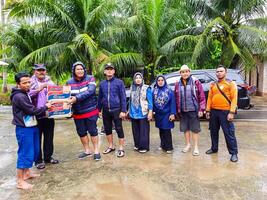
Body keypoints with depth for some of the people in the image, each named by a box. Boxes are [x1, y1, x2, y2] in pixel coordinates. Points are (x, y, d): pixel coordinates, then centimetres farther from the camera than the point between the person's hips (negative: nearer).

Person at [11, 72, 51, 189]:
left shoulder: (26, 94, 12)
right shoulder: (18, 96, -19)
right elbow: (32, 110, -19)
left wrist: (44, 111, 5)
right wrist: (45, 107, -8)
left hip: (32, 127, 10)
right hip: (24, 129, -10)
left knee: (34, 151, 18)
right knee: (25, 154, -4)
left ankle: (26, 173, 34)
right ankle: (20, 181, 8)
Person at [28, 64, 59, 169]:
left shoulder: (50, 82, 11)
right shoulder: (31, 82, -1)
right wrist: (38, 89, -24)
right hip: (36, 115, -3)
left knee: (49, 137, 13)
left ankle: (48, 157, 28)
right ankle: (38, 160, 18)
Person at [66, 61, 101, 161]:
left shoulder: (90, 78, -8)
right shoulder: (69, 82, 1)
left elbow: (90, 91, -23)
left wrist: (76, 98, -33)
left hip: (91, 111, -4)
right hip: (77, 113, 4)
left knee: (93, 130, 5)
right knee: (81, 132, 14)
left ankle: (96, 151, 20)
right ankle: (87, 150, 33)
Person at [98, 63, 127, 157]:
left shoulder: (119, 82, -5)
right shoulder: (102, 83, 7)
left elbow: (123, 97, -7)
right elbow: (100, 97, 14)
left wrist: (123, 111, -12)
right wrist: (99, 110, 13)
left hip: (116, 110, -4)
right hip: (106, 111, 5)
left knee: (119, 129, 0)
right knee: (107, 129, 14)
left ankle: (121, 149, 12)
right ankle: (111, 146, 30)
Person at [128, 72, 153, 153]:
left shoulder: (146, 88, -5)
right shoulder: (132, 88, 9)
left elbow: (150, 101, -7)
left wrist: (150, 112, -13)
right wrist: (129, 110, 16)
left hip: (143, 113, -5)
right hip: (134, 113, 5)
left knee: (143, 130, -1)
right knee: (135, 130, 11)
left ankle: (144, 147, 9)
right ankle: (137, 145, 25)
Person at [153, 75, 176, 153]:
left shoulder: (169, 90, -6)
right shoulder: (154, 91, 5)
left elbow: (172, 103, -8)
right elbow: (152, 102, 8)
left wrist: (172, 113, -13)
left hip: (167, 114, -4)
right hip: (158, 114, 4)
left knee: (167, 131, -2)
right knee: (161, 130, 13)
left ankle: (168, 147, 9)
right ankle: (163, 145, 26)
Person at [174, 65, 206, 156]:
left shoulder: (196, 82, -5)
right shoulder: (178, 84, 6)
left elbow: (202, 97, -7)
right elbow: (176, 98, 9)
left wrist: (201, 109, -11)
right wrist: (177, 110, 6)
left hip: (193, 110, -3)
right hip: (183, 111, 4)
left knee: (195, 129, 6)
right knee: (185, 128, 14)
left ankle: (196, 147, 19)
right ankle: (188, 144, 31)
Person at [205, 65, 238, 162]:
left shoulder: (231, 83, -2)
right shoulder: (213, 85, 13)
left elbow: (234, 98, -9)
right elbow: (209, 98, 13)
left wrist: (231, 112, -17)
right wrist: (208, 110, 5)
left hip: (225, 112, -5)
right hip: (213, 111, 6)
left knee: (229, 133, -2)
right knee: (213, 131, 15)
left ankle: (234, 153, 8)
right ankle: (214, 148, 31)